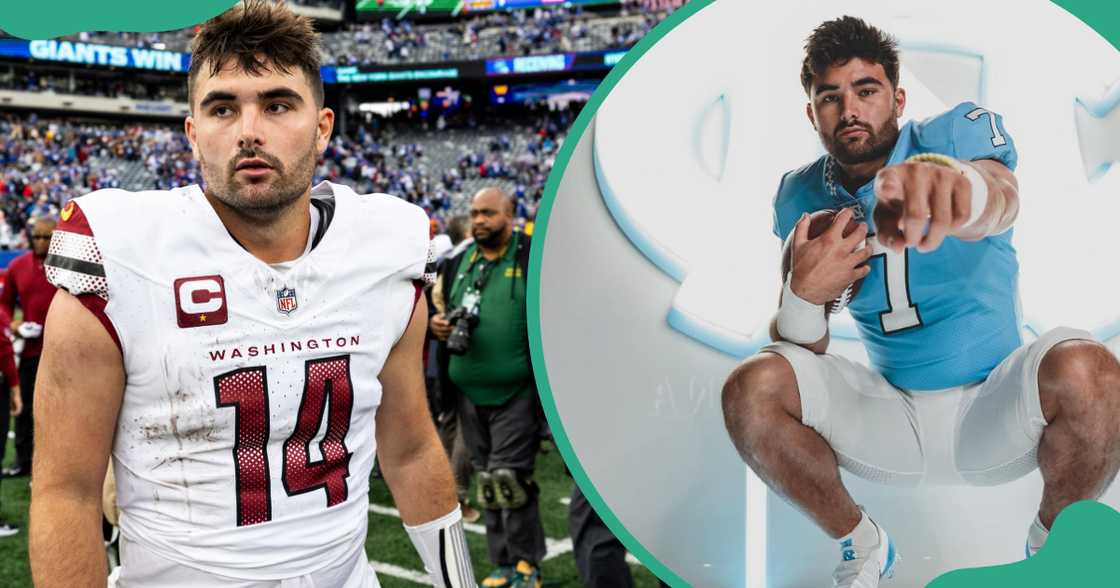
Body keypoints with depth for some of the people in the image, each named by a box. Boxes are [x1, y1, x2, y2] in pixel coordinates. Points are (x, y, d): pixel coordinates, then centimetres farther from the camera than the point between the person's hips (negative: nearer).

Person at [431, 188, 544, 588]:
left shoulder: (532, 258, -6)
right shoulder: (458, 262, 9)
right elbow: (440, 307, 22)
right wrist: (436, 323, -1)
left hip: (517, 392, -5)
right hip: (470, 393, 6)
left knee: (508, 479, -7)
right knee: (488, 483, 12)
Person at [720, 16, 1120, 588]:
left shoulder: (958, 132, -10)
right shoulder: (800, 198, -2)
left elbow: (1001, 198, -37)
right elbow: (799, 351, 1)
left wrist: (956, 182, -63)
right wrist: (803, 296, -24)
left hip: (992, 412, -2)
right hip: (892, 417, 2)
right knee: (750, 388, -20)